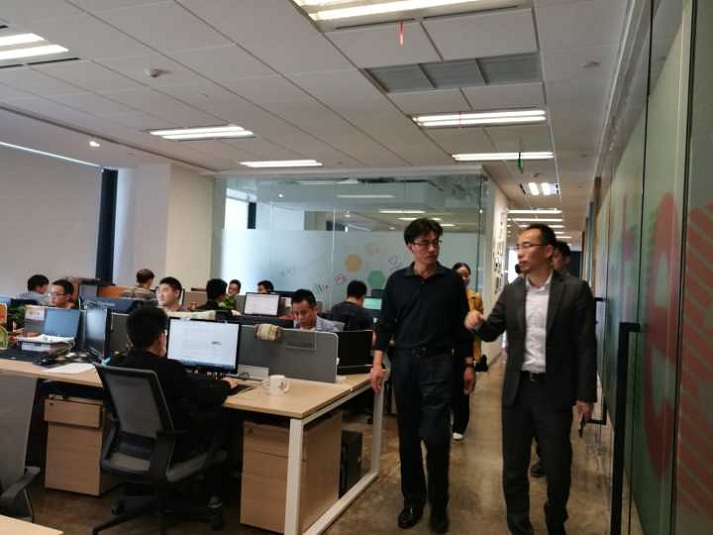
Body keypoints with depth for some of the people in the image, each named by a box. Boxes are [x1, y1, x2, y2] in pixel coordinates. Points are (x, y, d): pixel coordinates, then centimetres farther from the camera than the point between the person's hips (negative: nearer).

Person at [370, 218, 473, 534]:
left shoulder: (452, 281, 1)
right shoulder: (397, 281, 4)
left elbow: (461, 326, 5)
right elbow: (385, 324, 6)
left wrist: (468, 365, 3)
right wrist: (378, 363, -1)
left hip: (438, 363, -2)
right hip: (404, 363, 2)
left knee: (435, 437, -3)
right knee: (408, 437, 9)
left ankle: (438, 505, 15)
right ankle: (413, 500, 24)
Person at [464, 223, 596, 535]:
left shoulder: (575, 290, -6)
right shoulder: (511, 291, 4)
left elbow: (585, 345, -6)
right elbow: (492, 332, 10)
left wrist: (585, 394, -7)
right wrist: (478, 323, -13)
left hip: (554, 392, -3)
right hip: (517, 389, 3)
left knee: (557, 467, 11)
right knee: (513, 466, 12)